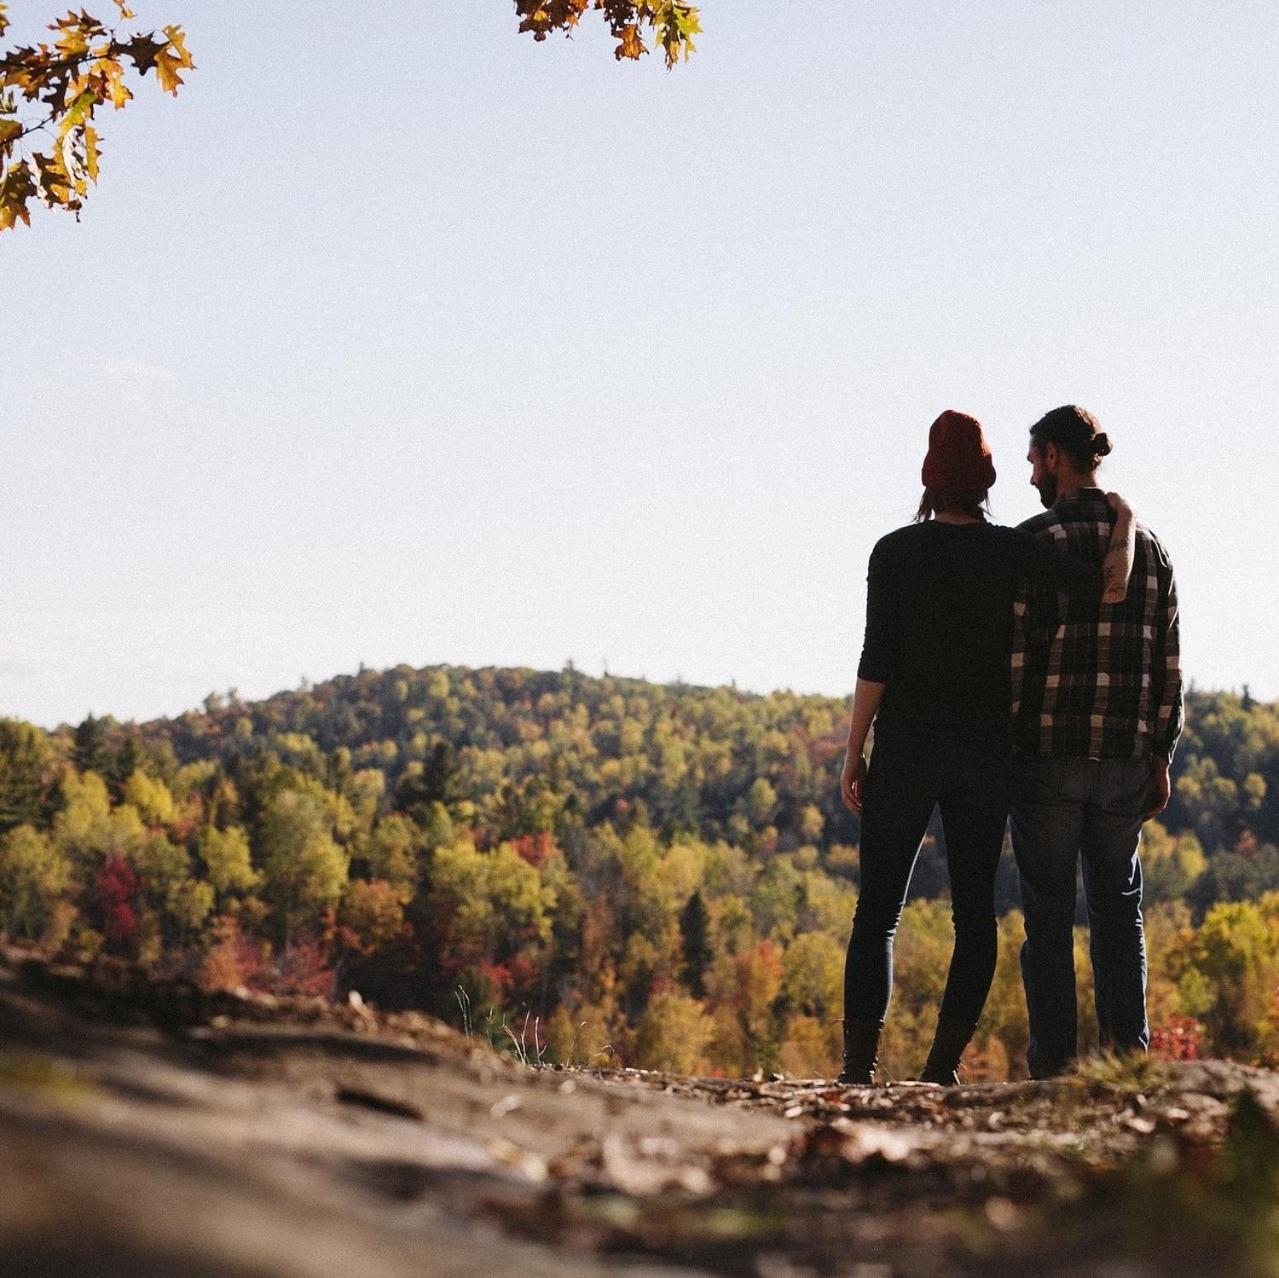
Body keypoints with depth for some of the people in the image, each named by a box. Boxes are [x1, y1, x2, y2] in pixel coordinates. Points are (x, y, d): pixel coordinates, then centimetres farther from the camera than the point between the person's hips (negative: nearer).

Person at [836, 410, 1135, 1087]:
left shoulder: (895, 551, -6)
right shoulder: (1013, 550, -2)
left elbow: (877, 659, -10)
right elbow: (1111, 589, -8)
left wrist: (853, 754, -3)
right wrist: (1124, 525, 11)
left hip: (907, 749, -1)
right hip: (986, 751, 2)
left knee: (877, 911, 4)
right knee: (974, 910, 9)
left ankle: (859, 1064, -4)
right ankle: (943, 1065, 4)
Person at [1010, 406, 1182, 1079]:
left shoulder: (1033, 540, -8)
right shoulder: (1147, 543, 7)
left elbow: (1011, 652, -12)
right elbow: (1167, 662, 7)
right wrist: (1161, 757, 13)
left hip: (1047, 754, -4)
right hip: (1126, 757, 4)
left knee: (1048, 914, 3)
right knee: (1118, 908, 14)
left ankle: (1055, 1067, 3)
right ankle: (1126, 1055, 8)